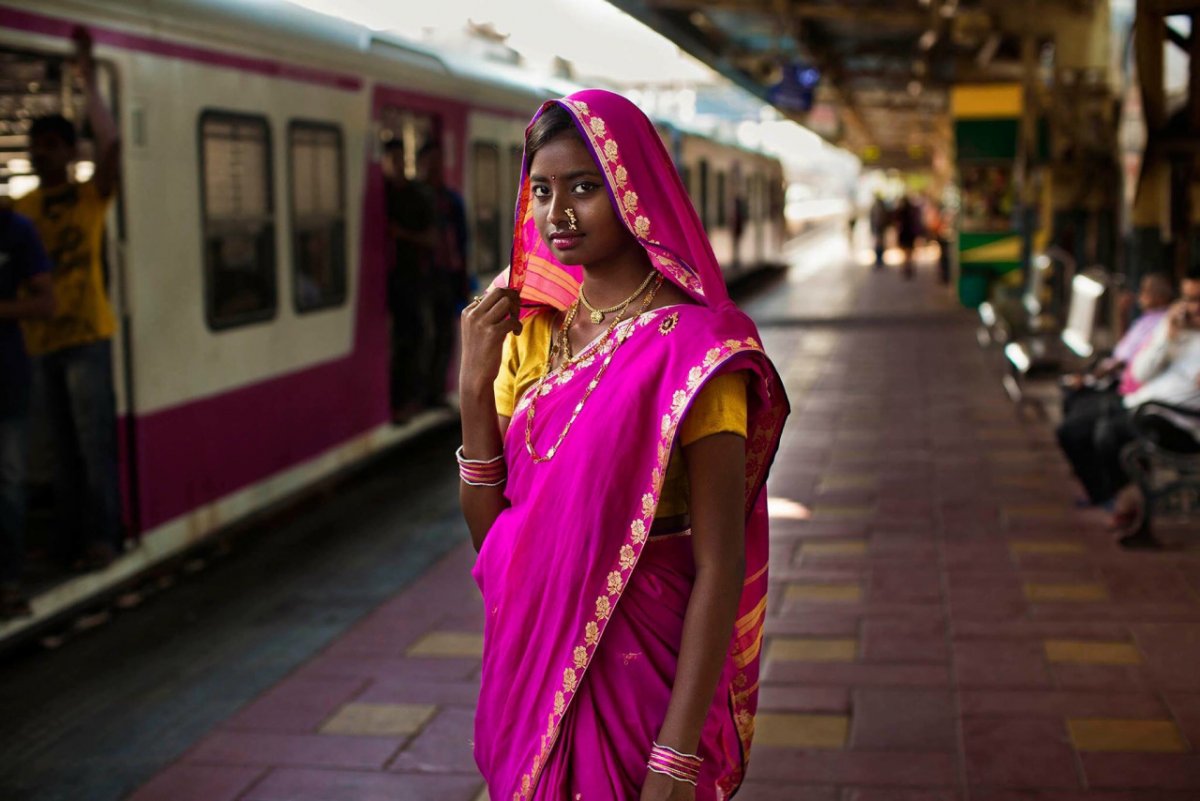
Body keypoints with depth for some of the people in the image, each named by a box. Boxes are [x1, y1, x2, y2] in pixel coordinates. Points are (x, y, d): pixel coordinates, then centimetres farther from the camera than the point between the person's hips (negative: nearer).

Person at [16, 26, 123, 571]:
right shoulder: (21, 209, 10)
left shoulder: (89, 198, -2)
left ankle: (101, 539, 1)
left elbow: (111, 143, -19)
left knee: (93, 443, -5)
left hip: (84, 336, -5)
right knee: (62, 447, 12)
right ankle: (70, 540, 20)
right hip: (39, 341, 5)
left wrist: (88, 79, -18)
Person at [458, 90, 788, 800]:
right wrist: (476, 385, -10)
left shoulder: (692, 346, -15)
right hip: (533, 665, 6)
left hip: (641, 676, -6)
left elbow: (719, 567, -18)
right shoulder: (531, 332, 3)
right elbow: (488, 530, 3)